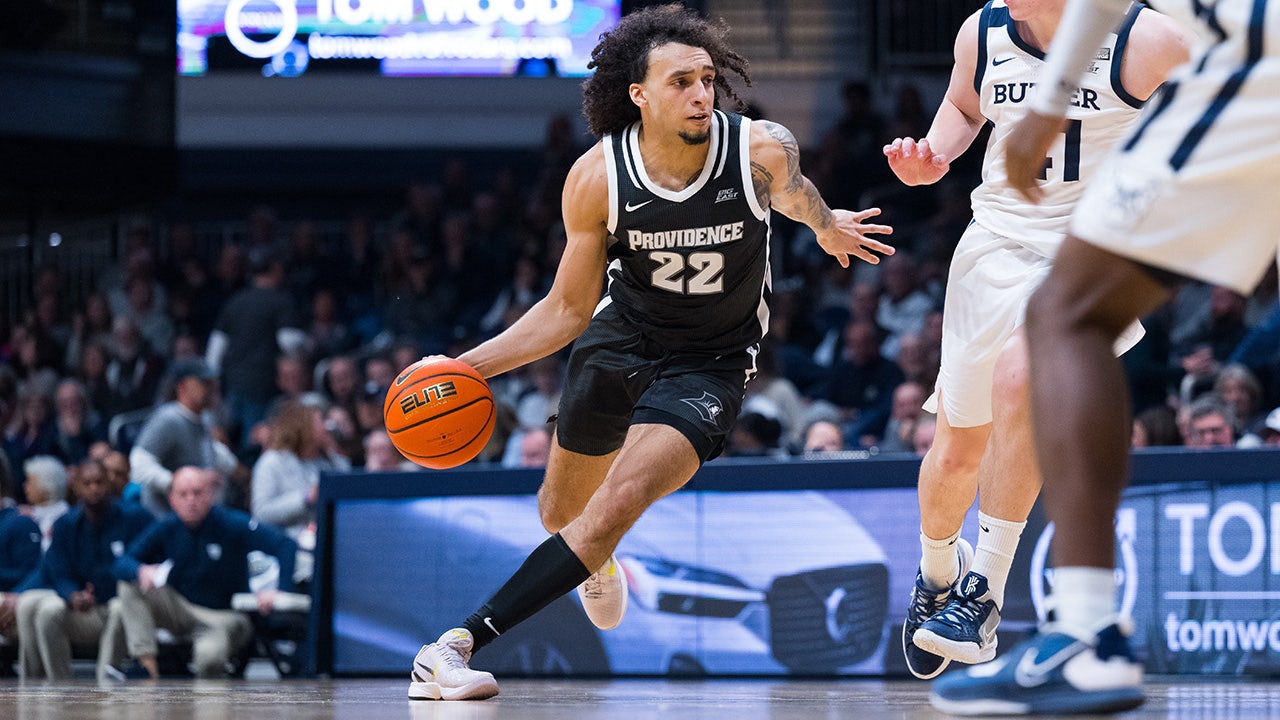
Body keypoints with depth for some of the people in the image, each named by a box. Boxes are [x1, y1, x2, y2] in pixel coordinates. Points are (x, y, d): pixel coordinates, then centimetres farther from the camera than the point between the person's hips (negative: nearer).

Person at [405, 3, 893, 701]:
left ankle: (462, 643, -26)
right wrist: (467, 366, -22)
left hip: (707, 366, -3)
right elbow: (567, 310, -11)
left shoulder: (763, 151, -24)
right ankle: (596, 564, 62)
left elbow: (793, 193, 3)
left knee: (616, 507, -25)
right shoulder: (597, 178, -21)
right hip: (620, 337, 3)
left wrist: (826, 225, 25)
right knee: (561, 511, 22)